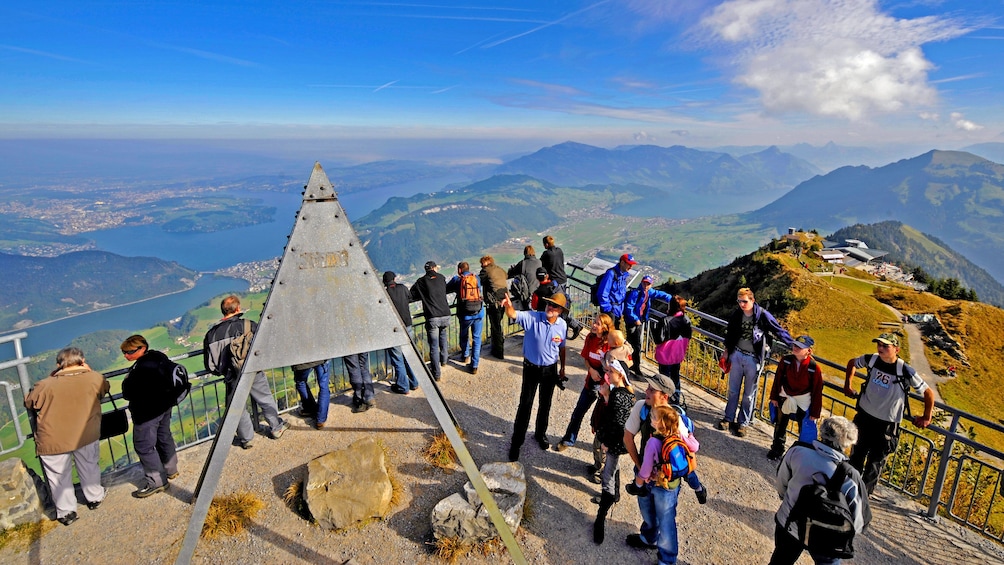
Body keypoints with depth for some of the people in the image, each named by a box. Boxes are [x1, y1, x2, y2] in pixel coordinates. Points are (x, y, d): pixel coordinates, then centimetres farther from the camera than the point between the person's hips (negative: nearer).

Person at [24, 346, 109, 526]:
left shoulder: (46, 385, -13)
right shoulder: (95, 378, -10)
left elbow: (29, 403, 7)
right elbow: (104, 389, 13)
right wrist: (88, 371, 13)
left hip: (54, 440, -1)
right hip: (86, 435, 1)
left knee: (59, 476, 15)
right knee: (89, 467, 22)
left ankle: (66, 512, 27)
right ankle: (95, 498, 39)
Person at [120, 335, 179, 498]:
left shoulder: (141, 368, -28)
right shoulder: (159, 357, 0)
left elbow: (128, 393, -24)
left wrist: (126, 381, -6)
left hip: (147, 412, -10)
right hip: (164, 405, 10)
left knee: (143, 446, 2)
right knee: (164, 437, 22)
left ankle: (157, 481, 8)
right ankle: (170, 470, 38)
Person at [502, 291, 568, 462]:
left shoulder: (562, 325, -8)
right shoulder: (532, 318, -19)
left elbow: (561, 348, 6)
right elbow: (513, 315, -34)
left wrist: (562, 368, 15)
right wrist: (508, 306, -57)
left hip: (550, 370, 3)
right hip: (531, 368, -3)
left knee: (545, 405, 19)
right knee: (525, 405, 2)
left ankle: (540, 434, 43)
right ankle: (516, 441, 17)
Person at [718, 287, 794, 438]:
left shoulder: (763, 315, -14)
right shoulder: (736, 315, -3)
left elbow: (780, 331, -10)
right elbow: (729, 333, 11)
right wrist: (727, 351, 17)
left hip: (753, 359, -3)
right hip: (737, 355, 3)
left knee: (749, 394, 8)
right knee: (733, 390, 13)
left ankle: (743, 423, 20)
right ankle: (728, 419, 24)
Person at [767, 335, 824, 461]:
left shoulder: (814, 368, -22)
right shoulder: (786, 360, -15)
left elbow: (817, 391, -14)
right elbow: (778, 379, -1)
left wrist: (815, 412, -8)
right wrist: (774, 397, 4)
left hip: (803, 403, -3)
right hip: (785, 398, 3)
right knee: (780, 425, 18)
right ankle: (777, 449, 37)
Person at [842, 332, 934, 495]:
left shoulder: (905, 372, -20)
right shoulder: (871, 359, -11)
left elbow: (928, 393, -7)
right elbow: (852, 363, 11)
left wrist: (926, 418, -1)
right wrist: (847, 385, 10)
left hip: (886, 424, -3)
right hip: (863, 416, 4)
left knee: (875, 463, 10)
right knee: (857, 454, 20)